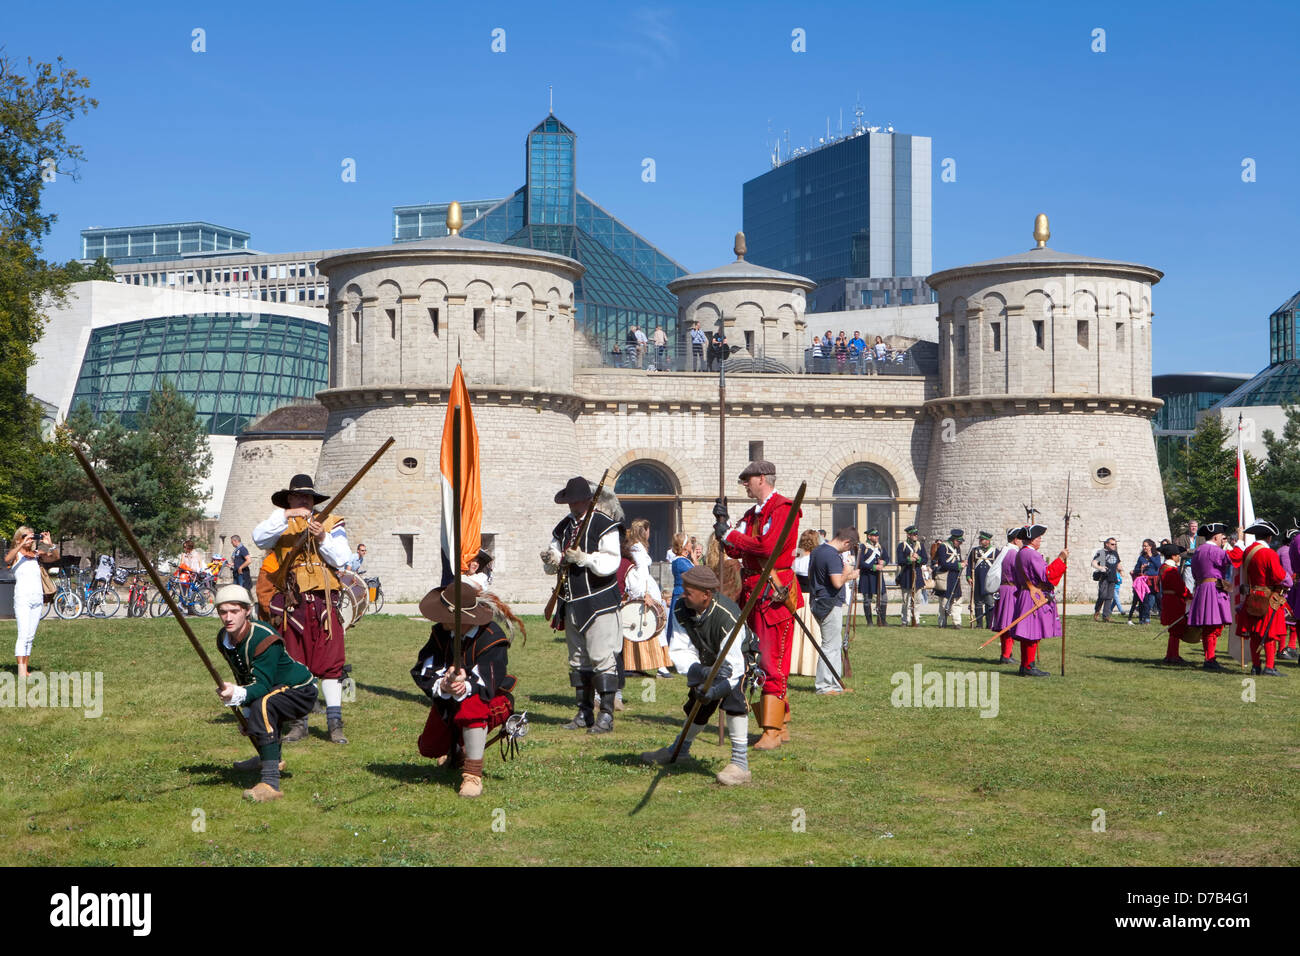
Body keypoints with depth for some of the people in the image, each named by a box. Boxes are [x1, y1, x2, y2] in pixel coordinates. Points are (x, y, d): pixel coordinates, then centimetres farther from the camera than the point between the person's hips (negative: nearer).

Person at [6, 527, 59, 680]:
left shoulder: (36, 555, 16)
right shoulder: (16, 555, 1)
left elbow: (55, 557, 7)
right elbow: (7, 559, -22)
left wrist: (49, 544, -8)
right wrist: (22, 544, -27)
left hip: (37, 599, 6)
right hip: (22, 599, -5)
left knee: (31, 636, 6)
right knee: (23, 635, -14)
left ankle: (26, 669, 10)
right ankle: (21, 673, -17)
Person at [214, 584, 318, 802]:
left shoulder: (263, 638, -31)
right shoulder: (224, 639, -6)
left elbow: (262, 684, -37)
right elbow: (244, 678, 5)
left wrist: (238, 694, -53)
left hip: (300, 692, -10)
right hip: (277, 689, 10)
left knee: (262, 706, -37)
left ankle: (271, 782, -42)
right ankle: (270, 758, 62)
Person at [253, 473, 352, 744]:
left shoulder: (332, 524, 13)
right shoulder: (282, 526, 13)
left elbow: (342, 559, 0)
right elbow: (259, 538, -9)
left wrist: (322, 539, -15)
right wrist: (284, 516, -17)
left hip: (325, 602, -1)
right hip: (293, 603, 1)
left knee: (331, 661, -5)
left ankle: (335, 722, -2)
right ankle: (299, 723, 12)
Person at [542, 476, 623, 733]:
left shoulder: (605, 525, -7)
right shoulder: (563, 527, 13)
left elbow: (610, 563, -15)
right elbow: (552, 567, 15)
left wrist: (583, 558, -25)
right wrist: (551, 559, -8)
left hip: (599, 602, -7)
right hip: (571, 603, 7)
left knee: (601, 657, -10)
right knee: (578, 660, 11)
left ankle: (606, 715, -7)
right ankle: (585, 712, 20)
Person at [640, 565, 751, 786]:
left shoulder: (728, 616, -38)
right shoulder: (682, 610, -21)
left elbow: (732, 666, -39)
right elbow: (680, 651, -22)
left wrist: (715, 690, -53)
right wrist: (699, 671, -42)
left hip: (740, 658, -6)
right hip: (707, 663, 6)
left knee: (734, 695, -31)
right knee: (697, 707, 14)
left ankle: (740, 762, -29)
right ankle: (681, 749, 44)